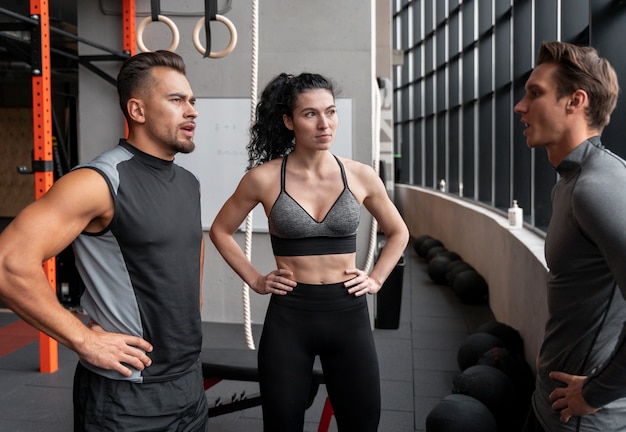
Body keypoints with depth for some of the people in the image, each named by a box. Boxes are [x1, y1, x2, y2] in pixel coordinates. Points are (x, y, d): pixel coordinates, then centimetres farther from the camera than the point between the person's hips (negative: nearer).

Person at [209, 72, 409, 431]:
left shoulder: (361, 176, -1)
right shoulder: (264, 178, -7)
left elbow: (398, 232, 15)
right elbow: (221, 231, 8)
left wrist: (376, 279, 5)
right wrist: (255, 280, 1)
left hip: (348, 314, 2)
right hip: (288, 317, -1)